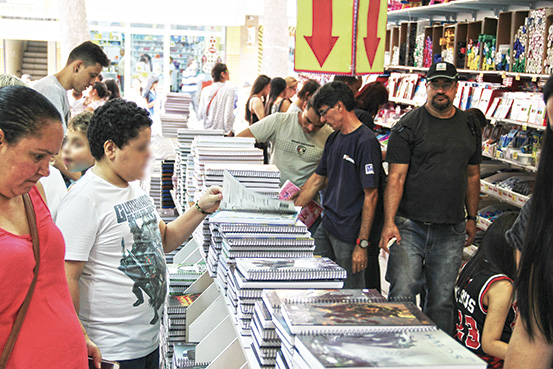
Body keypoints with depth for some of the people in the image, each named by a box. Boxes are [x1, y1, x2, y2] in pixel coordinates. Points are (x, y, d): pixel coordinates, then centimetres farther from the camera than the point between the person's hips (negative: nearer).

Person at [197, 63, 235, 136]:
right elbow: (228, 115, -13)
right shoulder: (229, 90, -6)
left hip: (207, 130, 5)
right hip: (223, 131, -5)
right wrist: (229, 131, -3)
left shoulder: (205, 90, 7)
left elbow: (200, 115, 6)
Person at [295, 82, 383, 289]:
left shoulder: (365, 142, -16)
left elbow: (371, 196, -18)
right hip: (327, 226, 8)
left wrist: (362, 244, -18)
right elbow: (317, 179, 21)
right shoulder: (334, 139, 12)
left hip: (350, 234, -8)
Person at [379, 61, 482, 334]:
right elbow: (396, 177, -9)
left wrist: (472, 218, 17)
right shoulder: (408, 126, -3)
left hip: (451, 232, 4)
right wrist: (389, 222, -18)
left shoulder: (470, 127, 12)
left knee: (441, 301, 9)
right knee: (402, 295, -7)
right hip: (410, 226, -4)